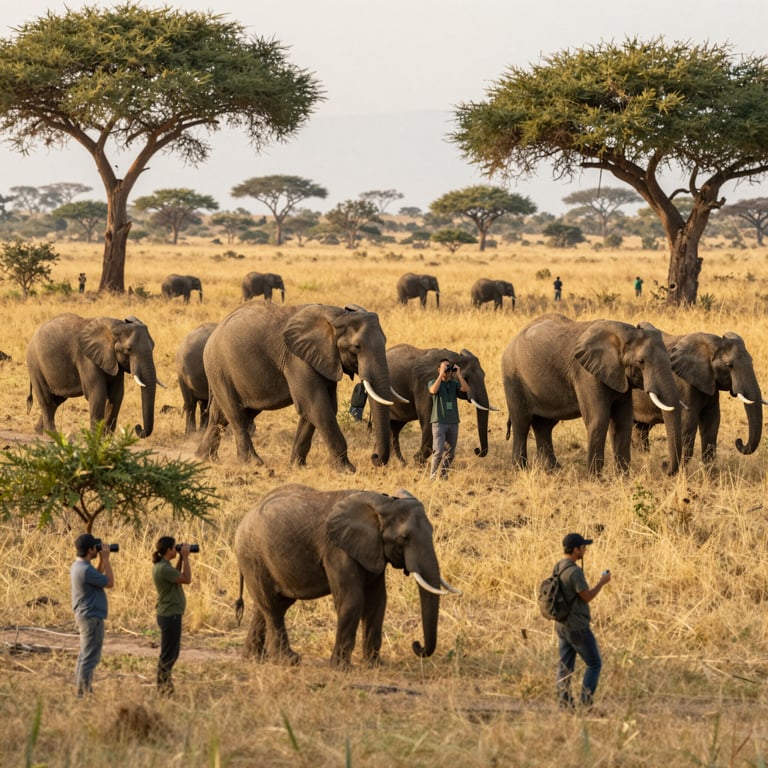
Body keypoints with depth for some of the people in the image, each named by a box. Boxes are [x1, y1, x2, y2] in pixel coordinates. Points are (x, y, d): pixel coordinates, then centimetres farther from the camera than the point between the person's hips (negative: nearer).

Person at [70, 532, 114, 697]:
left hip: (84, 615, 11)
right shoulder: (86, 570, -23)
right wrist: (105, 559, -10)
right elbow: (109, 583, -16)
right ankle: (84, 693, -5)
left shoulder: (77, 566, 8)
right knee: (90, 657, -6)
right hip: (92, 617, -11)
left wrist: (101, 560, 12)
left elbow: (97, 577, 22)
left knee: (85, 655, 17)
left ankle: (81, 690, 22)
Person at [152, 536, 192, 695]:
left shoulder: (161, 566, 9)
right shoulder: (163, 568, -22)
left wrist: (181, 559, 14)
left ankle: (165, 686, 24)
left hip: (169, 614, 11)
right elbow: (186, 579, -19)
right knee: (168, 654, -4)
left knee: (172, 653, 18)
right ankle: (163, 688, 0)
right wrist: (185, 557, -11)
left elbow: (177, 575, 22)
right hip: (170, 615, -11)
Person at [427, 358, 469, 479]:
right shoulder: (433, 382, 3)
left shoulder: (454, 384, 13)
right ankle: (432, 475, -7)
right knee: (438, 451, -14)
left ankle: (443, 475, 14)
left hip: (453, 423, 4)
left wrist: (458, 374, -9)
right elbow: (433, 390, -20)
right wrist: (441, 374, -18)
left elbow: (466, 389, -5)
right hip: (439, 422, -4)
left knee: (450, 453, 5)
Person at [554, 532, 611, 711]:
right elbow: (587, 597, -20)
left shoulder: (558, 568, 8)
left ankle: (564, 703, 7)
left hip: (562, 625, 9)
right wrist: (602, 582, -6)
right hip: (577, 627, -9)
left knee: (565, 666, 9)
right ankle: (585, 702, -3)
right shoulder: (574, 572, -22)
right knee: (594, 663, 2)